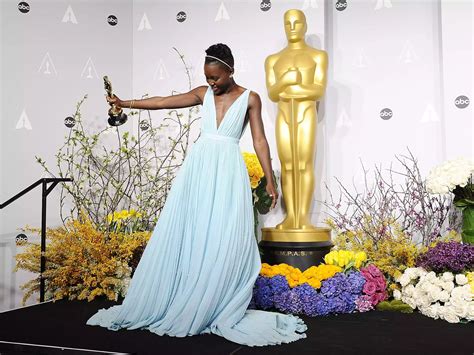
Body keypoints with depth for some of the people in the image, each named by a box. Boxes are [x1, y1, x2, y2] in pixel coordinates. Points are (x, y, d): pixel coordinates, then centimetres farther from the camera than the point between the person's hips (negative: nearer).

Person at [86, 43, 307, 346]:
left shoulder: (250, 98, 4)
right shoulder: (204, 94, 12)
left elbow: (260, 141, 3)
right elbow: (163, 102, 8)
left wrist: (270, 180, 0)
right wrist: (125, 103, 3)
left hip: (227, 172, -3)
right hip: (197, 168, 3)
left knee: (222, 242, -6)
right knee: (185, 237, 4)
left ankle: (217, 311, 4)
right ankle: (162, 306, 12)